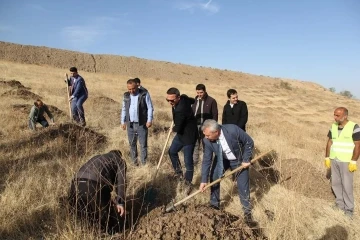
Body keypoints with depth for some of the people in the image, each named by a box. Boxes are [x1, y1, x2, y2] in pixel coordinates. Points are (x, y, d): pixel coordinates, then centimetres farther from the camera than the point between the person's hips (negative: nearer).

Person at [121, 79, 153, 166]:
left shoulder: (144, 94, -6)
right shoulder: (126, 95, 7)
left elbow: (150, 108, -6)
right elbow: (124, 109, 14)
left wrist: (149, 120, -12)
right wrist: (123, 121, 10)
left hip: (142, 124, -4)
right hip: (130, 124, 4)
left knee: (143, 145, 1)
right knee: (132, 144, 12)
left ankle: (144, 163, 10)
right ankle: (134, 162, 24)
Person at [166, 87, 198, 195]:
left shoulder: (180, 110, -35)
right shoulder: (184, 97, -8)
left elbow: (178, 128, -27)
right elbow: (193, 100, 15)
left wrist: (173, 129, -4)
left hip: (188, 135, -11)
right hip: (181, 133, 11)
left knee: (188, 161, -2)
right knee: (172, 151, 22)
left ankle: (188, 183, 16)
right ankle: (179, 173, 38)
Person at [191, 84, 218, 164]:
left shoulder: (211, 101, -7)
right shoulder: (195, 100, 7)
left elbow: (215, 115, -6)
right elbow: (191, 113, 13)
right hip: (195, 126, 4)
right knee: (195, 144, 9)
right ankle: (194, 161, 19)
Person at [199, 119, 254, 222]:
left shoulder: (233, 130, -38)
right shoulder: (207, 140, -26)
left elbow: (249, 142, -22)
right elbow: (206, 160, -18)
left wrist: (246, 160, -21)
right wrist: (204, 180, -19)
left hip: (239, 160, -3)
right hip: (221, 159, 3)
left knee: (243, 185, 1)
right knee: (213, 179, -2)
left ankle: (247, 210, 23)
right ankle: (214, 205, 21)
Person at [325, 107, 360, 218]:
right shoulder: (333, 126, 2)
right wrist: (327, 158, 7)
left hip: (346, 161, -5)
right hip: (334, 160, 5)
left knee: (347, 185, 1)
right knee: (335, 183, 12)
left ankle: (349, 208, 14)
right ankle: (340, 202, 29)